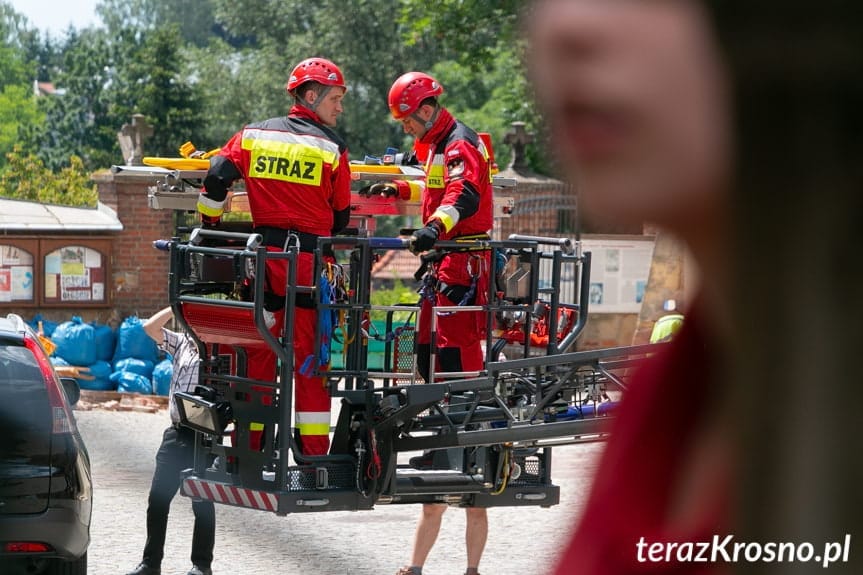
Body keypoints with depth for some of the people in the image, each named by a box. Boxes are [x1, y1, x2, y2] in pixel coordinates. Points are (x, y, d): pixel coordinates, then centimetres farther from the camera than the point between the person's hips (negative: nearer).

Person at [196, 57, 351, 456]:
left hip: (263, 256, 3)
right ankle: (314, 450, 0)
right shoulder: (331, 147, -1)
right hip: (310, 260, -3)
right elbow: (340, 216, 5)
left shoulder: (253, 136, 7)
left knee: (258, 350, 10)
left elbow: (218, 175, -2)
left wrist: (209, 224, 12)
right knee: (309, 354, 1)